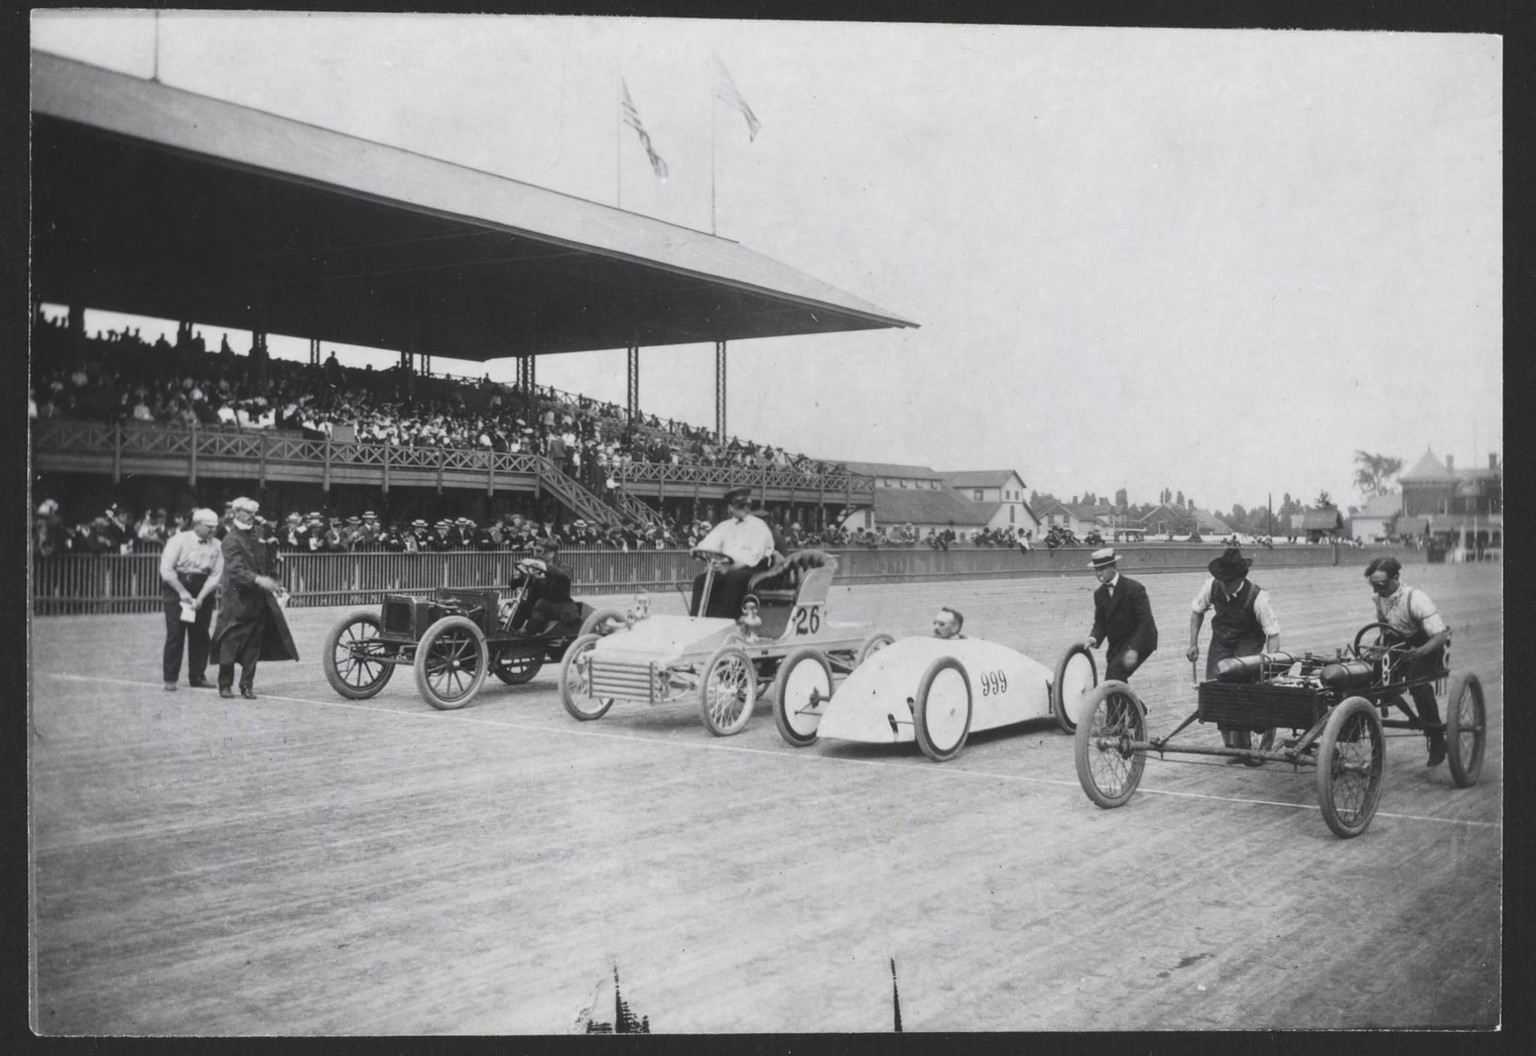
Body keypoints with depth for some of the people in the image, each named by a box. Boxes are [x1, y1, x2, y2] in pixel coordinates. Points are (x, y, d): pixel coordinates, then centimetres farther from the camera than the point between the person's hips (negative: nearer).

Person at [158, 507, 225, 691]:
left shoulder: (216, 546, 1)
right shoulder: (179, 540, -8)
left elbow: (216, 575, -3)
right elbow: (166, 569, -11)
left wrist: (200, 597, -13)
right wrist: (182, 592, -15)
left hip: (203, 591, 3)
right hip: (177, 588, -3)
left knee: (200, 635, 5)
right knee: (175, 634, -4)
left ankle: (197, 677, 14)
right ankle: (170, 679, 3)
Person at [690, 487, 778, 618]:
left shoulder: (758, 526, 1)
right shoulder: (724, 526, 18)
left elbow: (753, 557, -13)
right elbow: (707, 545, 6)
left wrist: (730, 568, -28)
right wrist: (697, 550, -20)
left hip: (753, 570, -5)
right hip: (728, 567, 5)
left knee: (734, 577, -36)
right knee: (700, 579, -19)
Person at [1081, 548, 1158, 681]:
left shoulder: (1134, 589, -16)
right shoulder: (1099, 594, 5)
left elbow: (1145, 622, -19)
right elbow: (1100, 623, 6)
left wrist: (1134, 649, -28)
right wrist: (1094, 638, -18)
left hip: (1139, 641, -7)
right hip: (1117, 644, 7)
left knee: (1115, 671, -25)